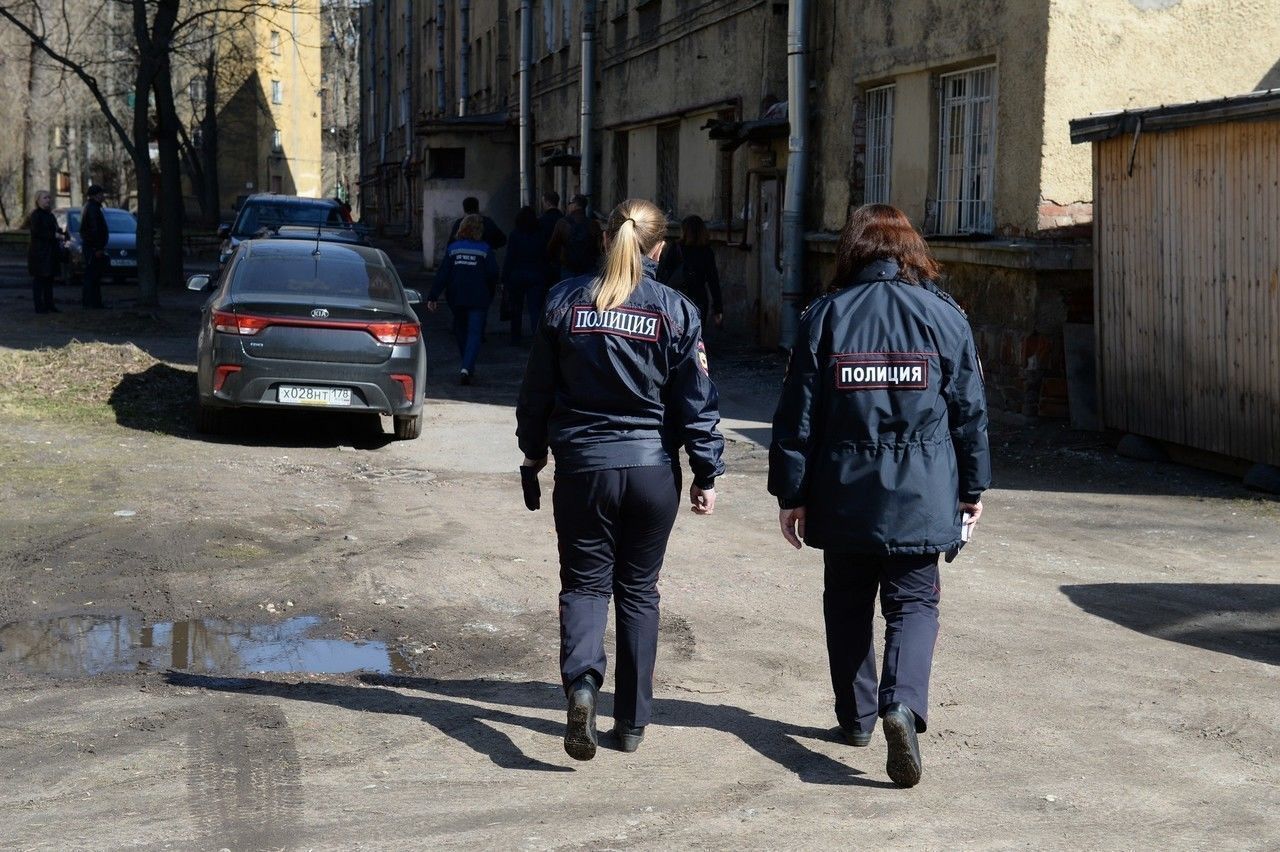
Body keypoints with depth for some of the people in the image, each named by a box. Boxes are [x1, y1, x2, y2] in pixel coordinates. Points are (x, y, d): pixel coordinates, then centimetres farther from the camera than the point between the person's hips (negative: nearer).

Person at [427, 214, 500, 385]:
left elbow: (442, 274, -1)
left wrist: (432, 297, -2)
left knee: (460, 331, 20)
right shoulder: (485, 249, -3)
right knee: (474, 334, -5)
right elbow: (493, 274, -6)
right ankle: (467, 368, -24)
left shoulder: (453, 248, 4)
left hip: (456, 298, 3)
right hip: (478, 298, -3)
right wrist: (490, 294, 11)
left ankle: (467, 366, 30)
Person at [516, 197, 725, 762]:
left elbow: (537, 387, 5)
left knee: (584, 582, 9)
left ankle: (581, 680, -20)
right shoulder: (675, 311, -4)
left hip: (582, 466, 0)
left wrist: (535, 450, 18)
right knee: (639, 589, 12)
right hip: (653, 468, 0)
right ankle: (632, 722, 16)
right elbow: (696, 401, -3)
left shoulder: (565, 301, -1)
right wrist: (707, 473, 5)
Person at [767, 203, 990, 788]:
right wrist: (973, 487, 14)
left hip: (844, 493, 1)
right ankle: (903, 702, -19)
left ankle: (856, 717, 24)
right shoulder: (944, 316, -1)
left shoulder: (826, 315, -2)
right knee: (913, 603, 5)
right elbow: (970, 410, 4)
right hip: (921, 497, 0)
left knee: (847, 604, 16)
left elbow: (798, 413, -1)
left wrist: (790, 492, 5)